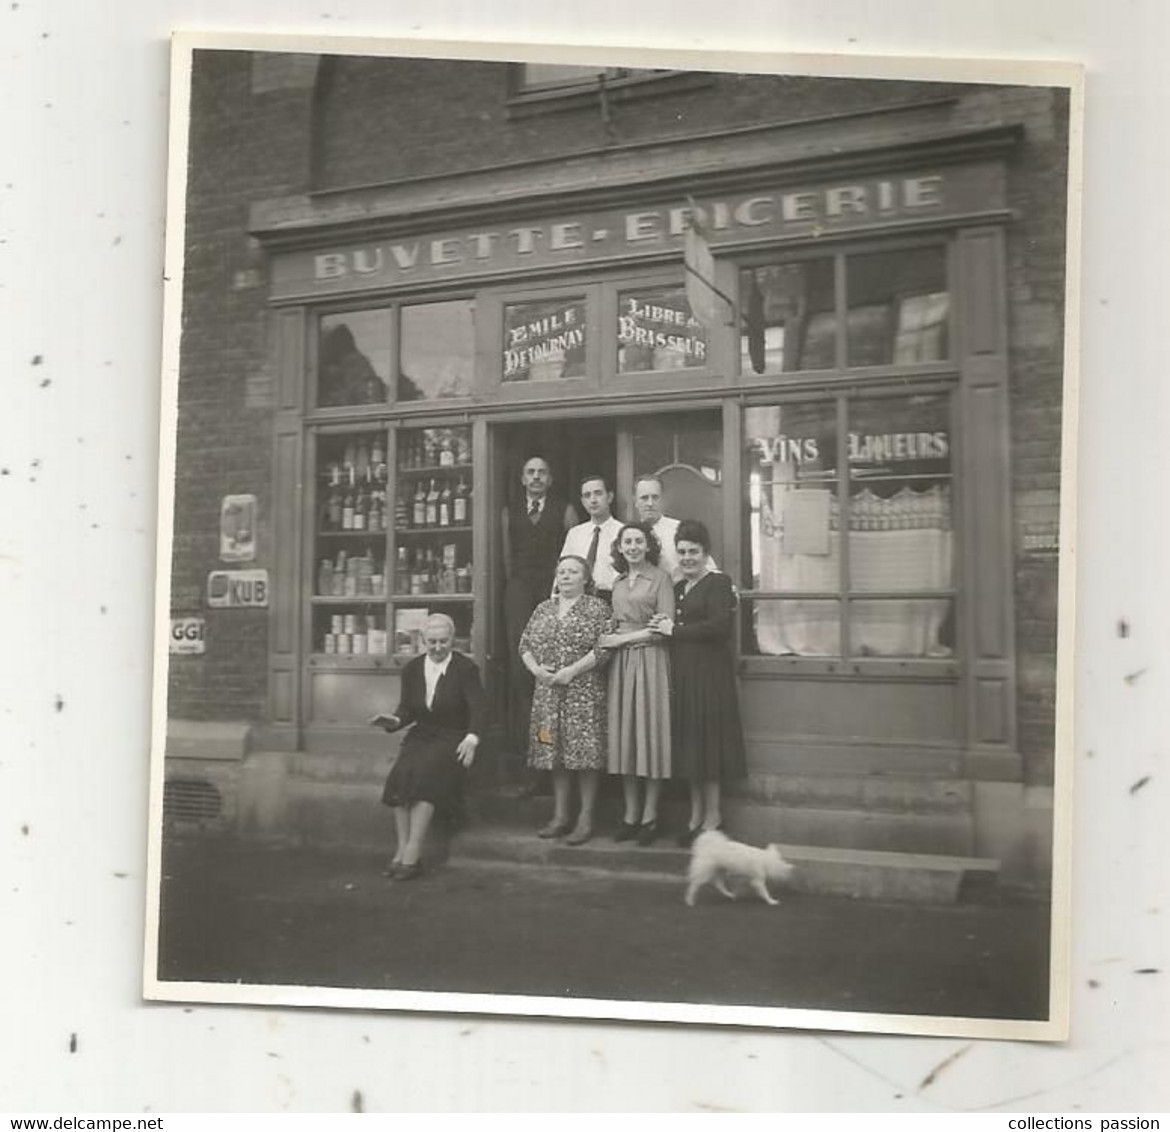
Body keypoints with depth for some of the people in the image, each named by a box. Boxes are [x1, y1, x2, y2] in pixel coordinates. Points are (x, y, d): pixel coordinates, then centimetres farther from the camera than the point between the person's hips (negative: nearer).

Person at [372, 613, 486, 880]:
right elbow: (407, 709, 10)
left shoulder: (466, 668, -4)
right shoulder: (412, 669, 9)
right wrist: (394, 720, -14)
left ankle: (412, 853, -29)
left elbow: (476, 708, -13)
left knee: (424, 773, -31)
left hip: (453, 738, -4)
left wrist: (472, 738, -32)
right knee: (400, 773, -26)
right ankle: (404, 848, -22)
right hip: (421, 736, 4)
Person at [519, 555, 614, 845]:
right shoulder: (543, 609, 14)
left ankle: (586, 819, 4)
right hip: (548, 693, 5)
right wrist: (535, 668, -4)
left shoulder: (597, 608, -2)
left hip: (584, 692, -5)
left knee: (585, 753, -4)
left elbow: (604, 647, -12)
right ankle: (560, 816, 17)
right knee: (555, 753, 7)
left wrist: (571, 671, -17)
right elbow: (525, 644, 14)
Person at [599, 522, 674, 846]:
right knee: (623, 734, 3)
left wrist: (623, 639, -8)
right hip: (620, 662, 5)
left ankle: (649, 817, 5)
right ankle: (630, 815, 10)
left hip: (650, 660, -5)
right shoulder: (617, 582, 17)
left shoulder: (660, 578, -1)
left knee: (650, 731, -3)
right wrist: (608, 638, -1)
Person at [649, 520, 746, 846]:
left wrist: (675, 630, -13)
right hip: (682, 674, 7)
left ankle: (713, 817, 7)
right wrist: (663, 626, -5)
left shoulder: (718, 583, -6)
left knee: (708, 742, -3)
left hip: (709, 672, -7)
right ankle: (696, 815, 18)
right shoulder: (678, 587, 17)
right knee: (689, 743, 9)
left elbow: (720, 626, -19)